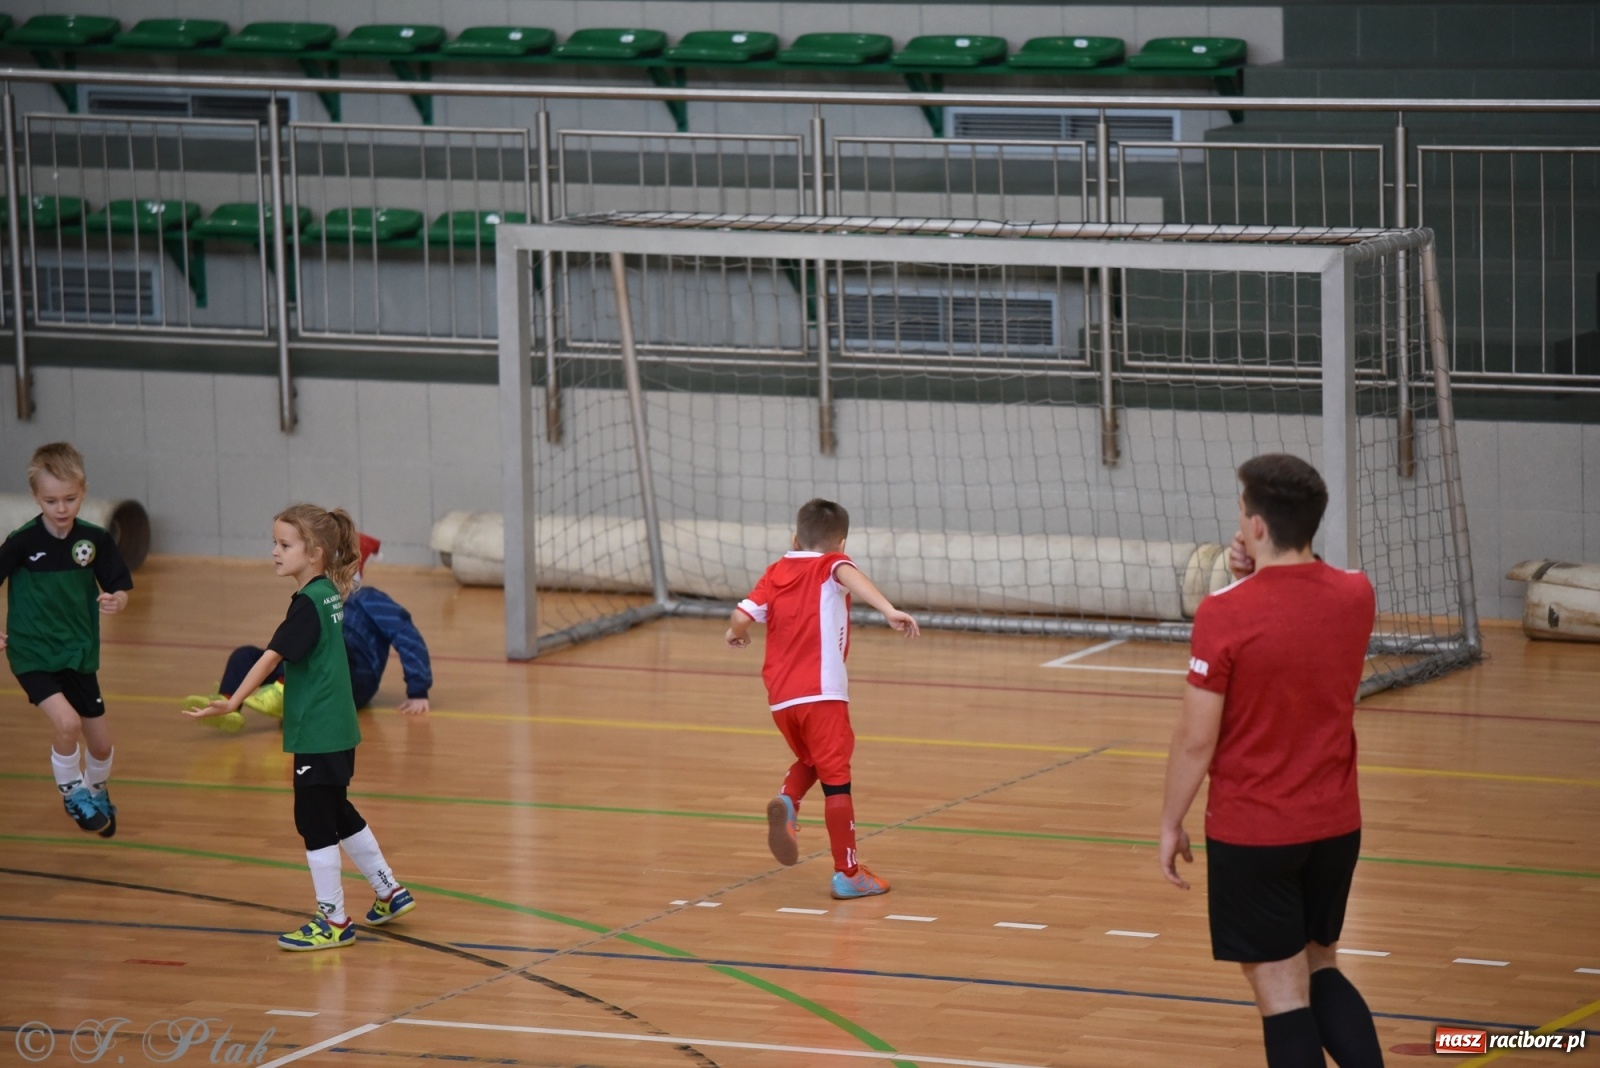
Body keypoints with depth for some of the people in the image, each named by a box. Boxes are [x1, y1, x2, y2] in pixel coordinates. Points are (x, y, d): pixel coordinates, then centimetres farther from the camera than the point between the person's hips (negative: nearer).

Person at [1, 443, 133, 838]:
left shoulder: (95, 539, -7)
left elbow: (119, 589, -1)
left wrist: (115, 601, -23)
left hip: (79, 654, 4)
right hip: (34, 655, -4)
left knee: (101, 743, 11)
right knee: (66, 721, -25)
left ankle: (97, 794, 42)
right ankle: (72, 794, 1)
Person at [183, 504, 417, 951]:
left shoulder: (308, 604, -19)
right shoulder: (330, 593, 8)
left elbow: (273, 656, -27)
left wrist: (232, 702, -33)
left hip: (318, 734, -10)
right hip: (336, 729, 10)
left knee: (315, 821, -2)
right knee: (338, 813, 22)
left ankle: (333, 922, 4)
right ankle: (390, 892, 32)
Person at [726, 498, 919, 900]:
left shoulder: (776, 573, 14)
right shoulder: (830, 565, 4)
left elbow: (741, 616, 4)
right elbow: (851, 577, -21)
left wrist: (735, 634, 28)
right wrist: (889, 610, -35)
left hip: (779, 697, 5)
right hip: (821, 693, -5)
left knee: (810, 760, 28)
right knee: (836, 778, -1)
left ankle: (787, 802, -2)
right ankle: (847, 874, -1)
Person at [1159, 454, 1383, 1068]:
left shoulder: (1226, 614, -19)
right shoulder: (1356, 597, -4)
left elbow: (1196, 740, -15)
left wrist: (1171, 824, -1)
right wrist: (1258, 575, 2)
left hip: (1251, 833, -5)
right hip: (1336, 825, 5)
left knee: (1283, 990, 2)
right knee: (1319, 970, 22)